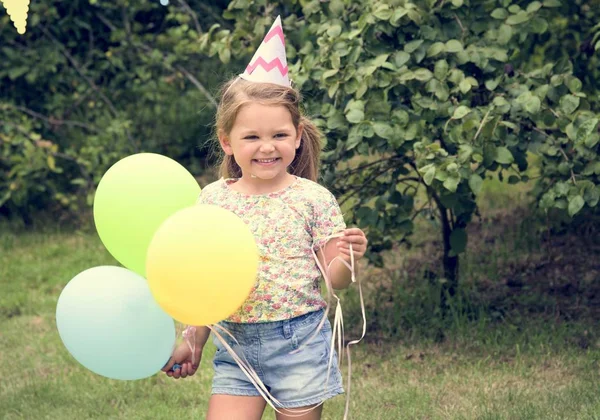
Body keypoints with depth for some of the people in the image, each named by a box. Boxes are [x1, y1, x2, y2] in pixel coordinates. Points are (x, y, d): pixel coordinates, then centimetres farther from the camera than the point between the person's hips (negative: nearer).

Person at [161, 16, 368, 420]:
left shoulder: (313, 199, -6)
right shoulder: (213, 198, 2)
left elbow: (335, 279, -2)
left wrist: (347, 259, -24)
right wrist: (194, 345, 14)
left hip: (298, 343, -2)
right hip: (235, 346, 3)